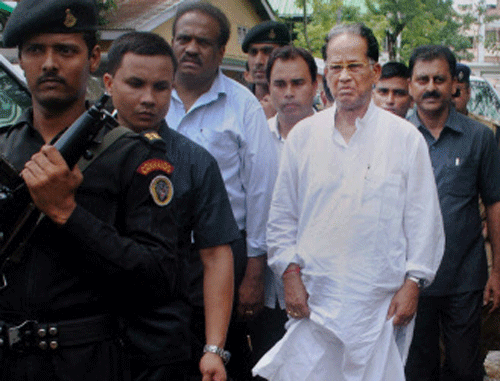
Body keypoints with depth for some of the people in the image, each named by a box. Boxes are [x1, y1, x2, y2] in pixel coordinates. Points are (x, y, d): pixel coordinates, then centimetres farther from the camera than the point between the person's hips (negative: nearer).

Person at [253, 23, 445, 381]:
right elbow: (282, 216, 11)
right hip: (313, 298, 1)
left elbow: (424, 220, 3)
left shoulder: (405, 138, 2)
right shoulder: (303, 135, 7)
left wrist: (412, 283, -2)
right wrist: (290, 273, 2)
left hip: (380, 302, -1)